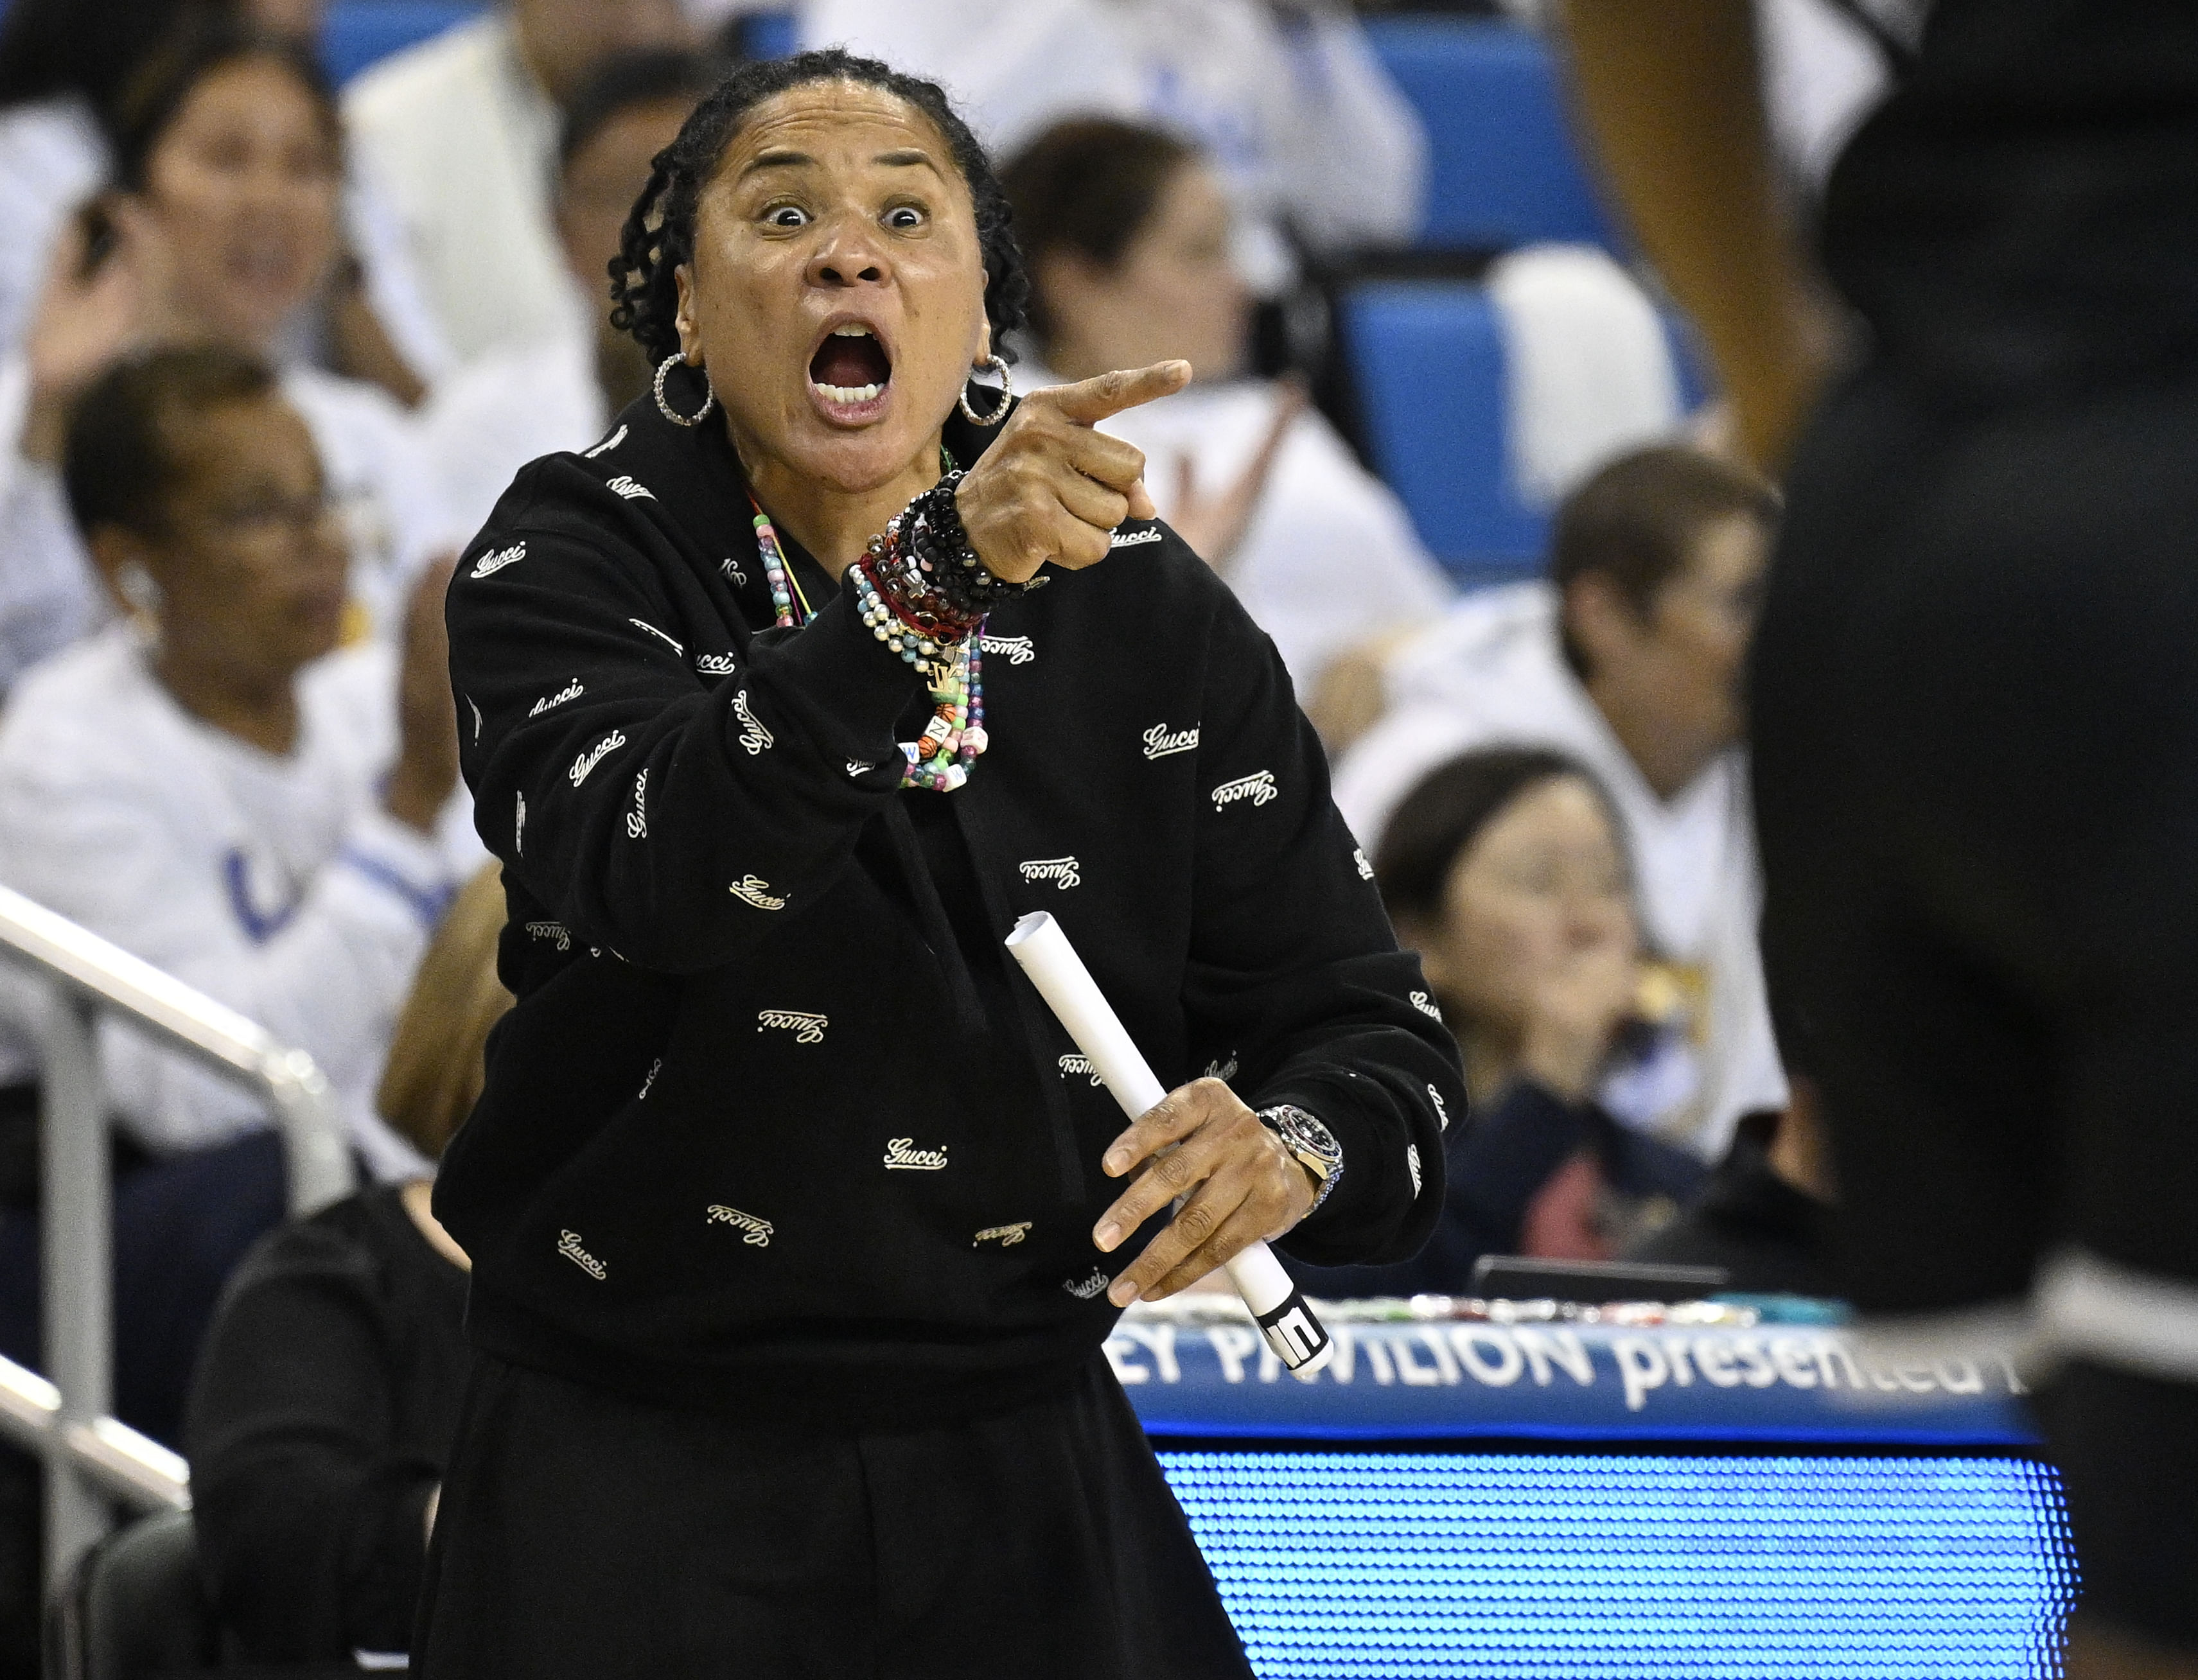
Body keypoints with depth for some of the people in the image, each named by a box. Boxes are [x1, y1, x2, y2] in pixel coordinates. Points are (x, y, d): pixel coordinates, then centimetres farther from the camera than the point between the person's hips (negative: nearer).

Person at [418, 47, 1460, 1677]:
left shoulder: (1146, 612, 1)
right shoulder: (578, 556, -6)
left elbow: (1371, 1037, 1)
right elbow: (654, 869, -27)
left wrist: (1293, 1148, -23)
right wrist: (940, 581, -40)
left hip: (1024, 1480, 3)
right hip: (640, 1476, -2)